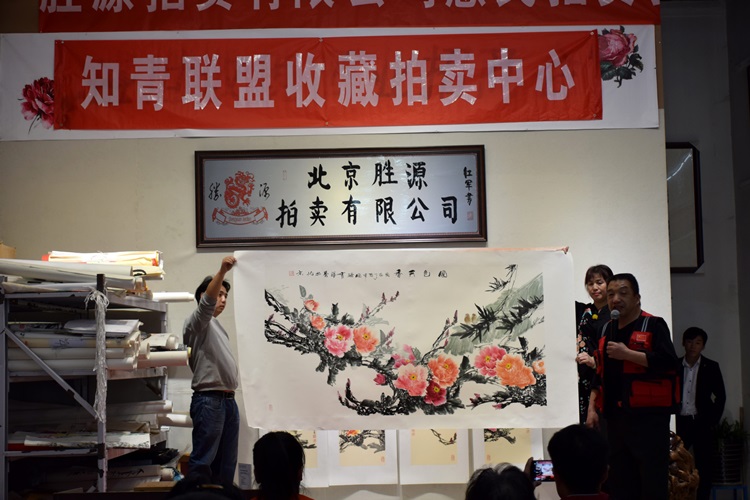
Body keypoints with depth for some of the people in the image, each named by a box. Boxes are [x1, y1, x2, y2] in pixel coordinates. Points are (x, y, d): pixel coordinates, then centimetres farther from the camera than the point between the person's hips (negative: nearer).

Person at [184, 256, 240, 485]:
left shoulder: (217, 327, 24)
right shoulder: (198, 321, -2)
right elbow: (206, 303, -24)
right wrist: (222, 272, -36)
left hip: (228, 400, 9)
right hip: (209, 400, -9)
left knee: (227, 462, 8)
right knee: (203, 460, -11)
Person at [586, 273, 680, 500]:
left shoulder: (653, 325, -4)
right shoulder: (607, 331, 16)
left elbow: (669, 362, -18)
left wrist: (627, 354, -19)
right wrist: (591, 408, 11)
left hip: (649, 416, -7)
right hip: (615, 417, 7)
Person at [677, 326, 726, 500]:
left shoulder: (711, 367, 2)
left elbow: (721, 396, 4)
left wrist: (713, 422, -2)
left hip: (702, 422, 0)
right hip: (681, 422, 0)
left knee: (703, 465, 0)